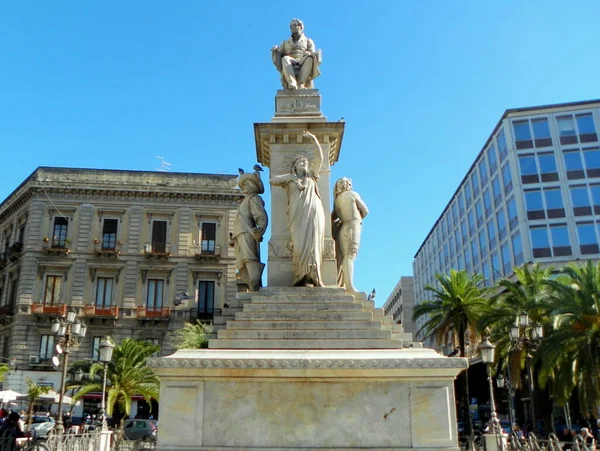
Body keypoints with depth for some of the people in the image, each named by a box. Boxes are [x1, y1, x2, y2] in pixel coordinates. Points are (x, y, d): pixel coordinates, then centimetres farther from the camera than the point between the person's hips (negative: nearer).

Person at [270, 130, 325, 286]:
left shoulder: (311, 175, 27)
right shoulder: (289, 179, 25)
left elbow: (319, 157, 18)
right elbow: (272, 180, 11)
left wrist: (313, 139, 9)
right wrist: (290, 175, 12)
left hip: (314, 213, 1)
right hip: (298, 214, -1)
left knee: (313, 243, -11)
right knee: (300, 244, -14)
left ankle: (314, 277, -18)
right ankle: (303, 277, -20)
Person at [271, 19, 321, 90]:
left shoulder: (308, 42, 25)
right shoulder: (285, 43, 30)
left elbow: (313, 55, 7)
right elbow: (278, 57, 16)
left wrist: (308, 54, -17)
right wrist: (275, 51, -7)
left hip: (303, 68, -1)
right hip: (289, 70, 1)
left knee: (309, 58, -34)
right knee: (285, 59, -33)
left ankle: (301, 84, -42)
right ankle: (292, 84, -52)